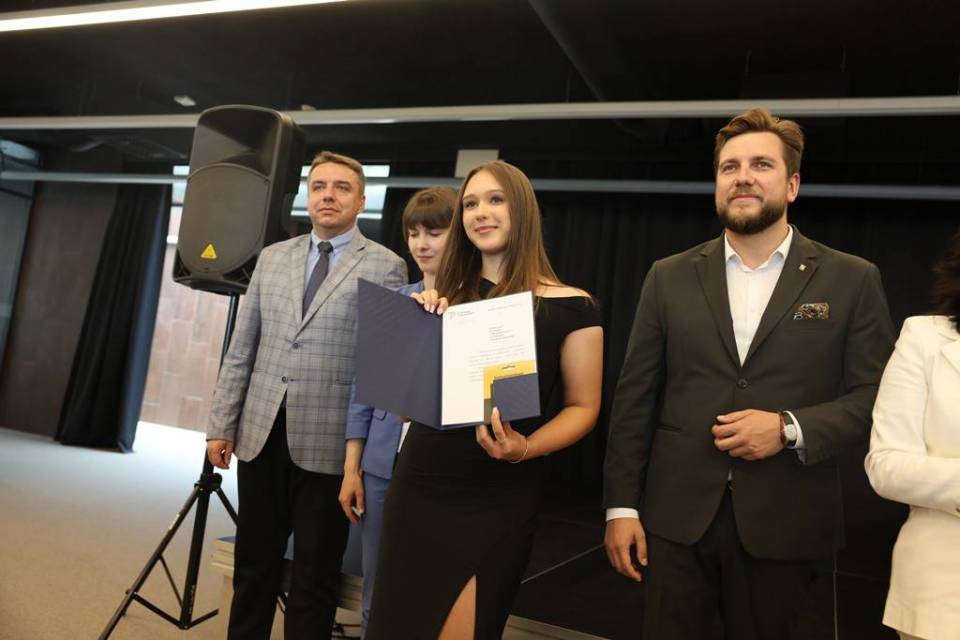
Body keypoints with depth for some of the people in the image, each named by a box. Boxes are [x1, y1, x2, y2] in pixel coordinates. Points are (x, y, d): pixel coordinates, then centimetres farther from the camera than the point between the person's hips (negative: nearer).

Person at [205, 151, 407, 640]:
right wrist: (221, 425, 7)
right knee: (253, 564, 17)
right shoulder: (272, 258, 11)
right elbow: (241, 350, 11)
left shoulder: (385, 266, -2)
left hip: (328, 441, -4)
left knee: (315, 573, 10)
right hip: (261, 433, 4)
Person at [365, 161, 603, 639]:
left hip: (499, 500, -3)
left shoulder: (571, 308, -7)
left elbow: (583, 406, -2)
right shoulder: (443, 298, 4)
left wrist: (526, 448, -20)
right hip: (419, 486, 4)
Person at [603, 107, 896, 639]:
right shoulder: (669, 277, 3)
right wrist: (621, 505, -2)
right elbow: (635, 397, 1)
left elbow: (874, 395, 1)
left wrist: (790, 428, -16)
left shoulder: (852, 280, 2)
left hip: (788, 525, 0)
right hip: (676, 518, 1)